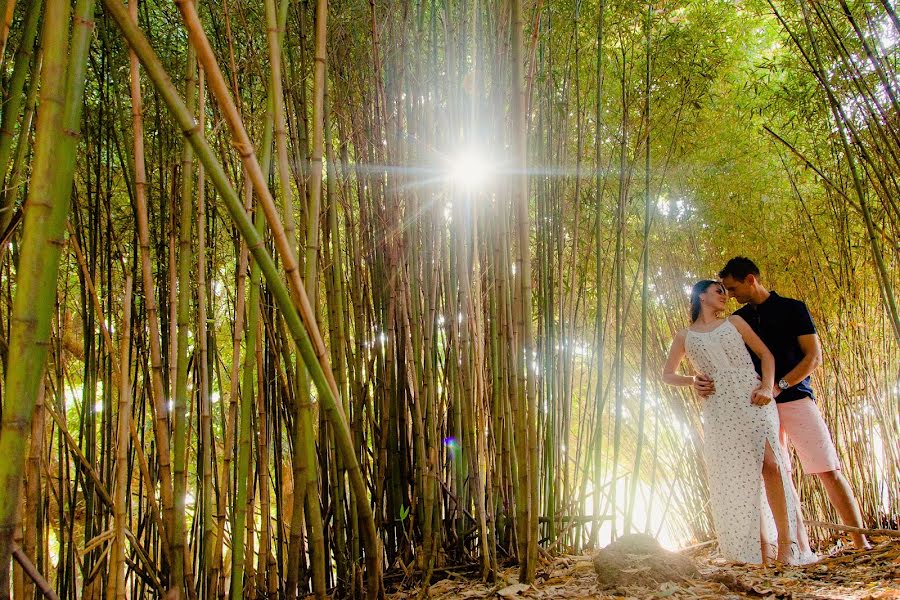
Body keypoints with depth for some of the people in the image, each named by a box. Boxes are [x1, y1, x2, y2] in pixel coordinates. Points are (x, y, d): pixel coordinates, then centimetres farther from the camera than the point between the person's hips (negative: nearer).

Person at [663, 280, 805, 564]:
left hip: (752, 399, 0)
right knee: (735, 476, -4)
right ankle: (760, 548, 3)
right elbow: (667, 374, 18)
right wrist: (692, 380, -3)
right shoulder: (685, 336, 17)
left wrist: (767, 386, -5)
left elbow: (765, 354, 13)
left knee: (771, 461, -19)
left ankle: (786, 542, -15)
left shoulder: (734, 322, 18)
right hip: (717, 409, 1)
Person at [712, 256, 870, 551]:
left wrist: (778, 387, -16)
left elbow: (814, 356, -4)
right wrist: (706, 382, -14)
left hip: (796, 398, -4)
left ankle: (862, 543, -3)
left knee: (829, 471, -8)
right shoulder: (737, 320, 13)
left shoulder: (792, 308, 3)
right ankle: (802, 549, 3)